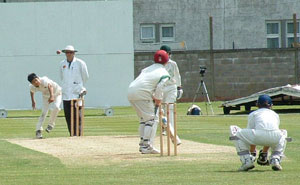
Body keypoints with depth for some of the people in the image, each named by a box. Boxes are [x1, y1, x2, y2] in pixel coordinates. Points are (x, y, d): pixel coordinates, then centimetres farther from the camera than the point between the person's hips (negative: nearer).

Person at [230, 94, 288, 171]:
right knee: (283, 133, 40)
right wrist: (264, 152, 54)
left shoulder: (253, 114, 30)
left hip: (259, 136, -3)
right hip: (275, 138, 3)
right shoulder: (275, 114, 36)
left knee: (238, 134, 23)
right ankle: (275, 160, 20)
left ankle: (247, 160, 8)